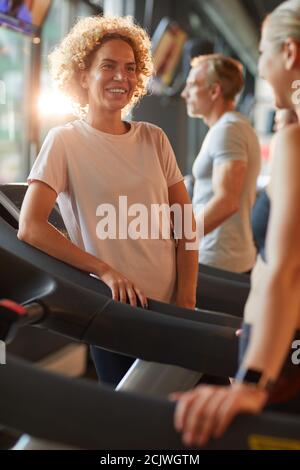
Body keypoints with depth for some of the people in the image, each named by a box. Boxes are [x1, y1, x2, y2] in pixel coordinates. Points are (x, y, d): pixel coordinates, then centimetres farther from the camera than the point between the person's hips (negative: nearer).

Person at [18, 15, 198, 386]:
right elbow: (30, 228, -14)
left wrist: (186, 299, -3)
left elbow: (186, 223, 5)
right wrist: (106, 270, -19)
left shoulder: (154, 139, 6)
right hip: (115, 311, -4)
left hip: (169, 307, 4)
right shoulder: (64, 141, -6)